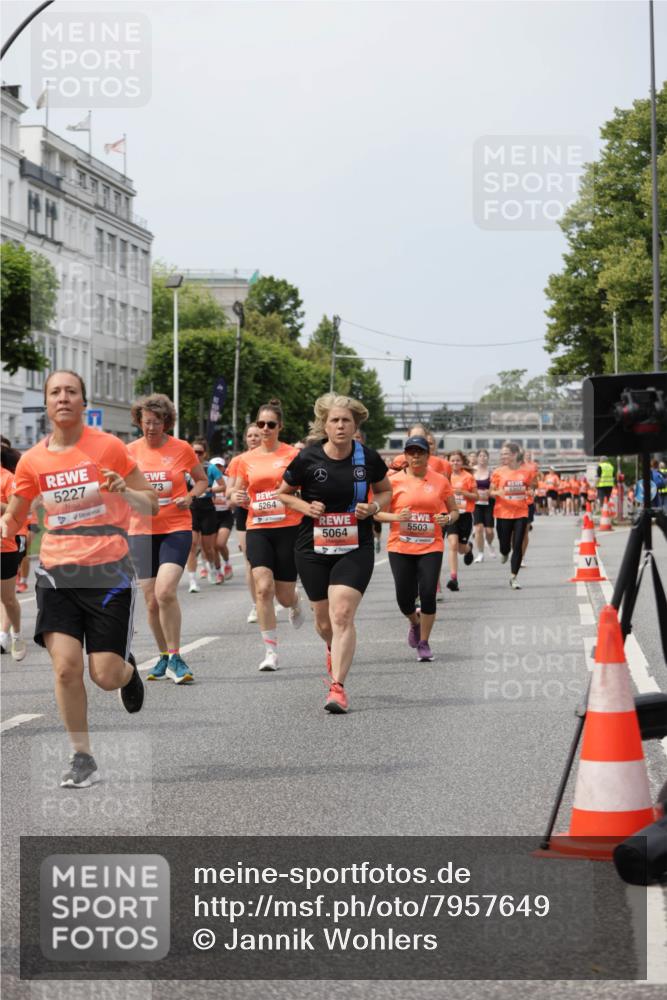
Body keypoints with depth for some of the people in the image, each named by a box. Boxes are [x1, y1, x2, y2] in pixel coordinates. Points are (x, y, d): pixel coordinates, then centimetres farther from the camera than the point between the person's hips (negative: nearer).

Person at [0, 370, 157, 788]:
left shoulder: (108, 447, -5)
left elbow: (152, 505, -1)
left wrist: (124, 491, -22)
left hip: (108, 572, -2)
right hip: (57, 574, 2)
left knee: (106, 675, -5)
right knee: (65, 666, -11)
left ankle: (128, 669, 33)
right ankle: (83, 758, 5)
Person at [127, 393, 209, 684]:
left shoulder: (181, 448, -1)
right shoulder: (130, 451, 3)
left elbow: (202, 480, 12)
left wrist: (190, 496, -8)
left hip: (176, 529, -3)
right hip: (142, 530, 3)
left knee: (165, 592, -21)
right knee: (152, 601, 4)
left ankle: (175, 658, -10)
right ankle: (164, 656, 24)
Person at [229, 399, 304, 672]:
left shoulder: (293, 454, -1)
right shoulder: (246, 459, 8)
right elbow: (236, 494, 16)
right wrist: (238, 498, -7)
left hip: (288, 527, -2)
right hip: (257, 529, 2)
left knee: (284, 595, 3)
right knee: (263, 588, -16)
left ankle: (295, 603, 44)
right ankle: (270, 651, -9)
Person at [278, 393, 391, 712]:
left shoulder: (368, 458, -3)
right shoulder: (308, 458, -6)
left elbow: (386, 491, 13)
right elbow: (282, 493, 8)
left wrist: (374, 507, -8)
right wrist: (305, 506, -11)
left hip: (356, 549, -1)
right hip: (313, 549, 1)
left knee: (342, 614, -17)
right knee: (324, 620, 11)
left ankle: (337, 687, -15)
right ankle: (334, 651, 48)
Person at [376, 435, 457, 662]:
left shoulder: (441, 481, 3)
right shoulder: (394, 481, 0)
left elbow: (455, 511, 13)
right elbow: (377, 512, 2)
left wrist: (447, 519, -10)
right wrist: (396, 517, -16)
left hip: (431, 547, 0)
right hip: (400, 547, 0)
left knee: (428, 594, -10)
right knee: (404, 598, 0)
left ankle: (424, 643, 8)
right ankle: (415, 623, 36)